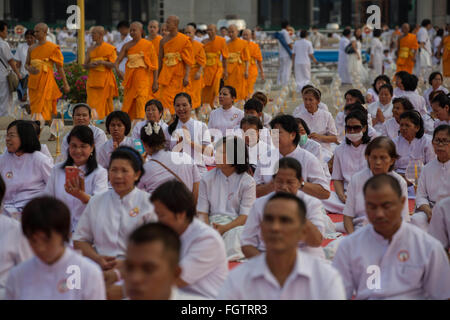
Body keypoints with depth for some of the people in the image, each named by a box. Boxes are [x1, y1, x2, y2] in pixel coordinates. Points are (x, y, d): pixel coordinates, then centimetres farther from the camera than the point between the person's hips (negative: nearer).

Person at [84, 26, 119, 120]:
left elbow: (113, 64, -6)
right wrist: (90, 65, -8)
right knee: (92, 103, -4)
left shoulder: (110, 48, -1)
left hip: (105, 79, -4)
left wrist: (102, 62, -21)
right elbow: (85, 66, 15)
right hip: (92, 79, 4)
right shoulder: (90, 49, 14)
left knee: (106, 103, -4)